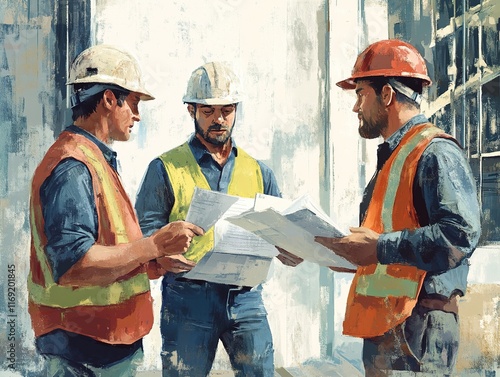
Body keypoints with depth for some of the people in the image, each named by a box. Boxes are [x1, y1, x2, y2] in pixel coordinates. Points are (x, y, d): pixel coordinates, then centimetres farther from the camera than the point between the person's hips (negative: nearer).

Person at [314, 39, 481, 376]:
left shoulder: (435, 153, -11)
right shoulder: (393, 157, 20)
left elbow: (460, 234, -24)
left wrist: (381, 247, -23)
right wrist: (333, 249, 13)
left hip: (418, 326, -9)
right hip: (383, 325, 9)